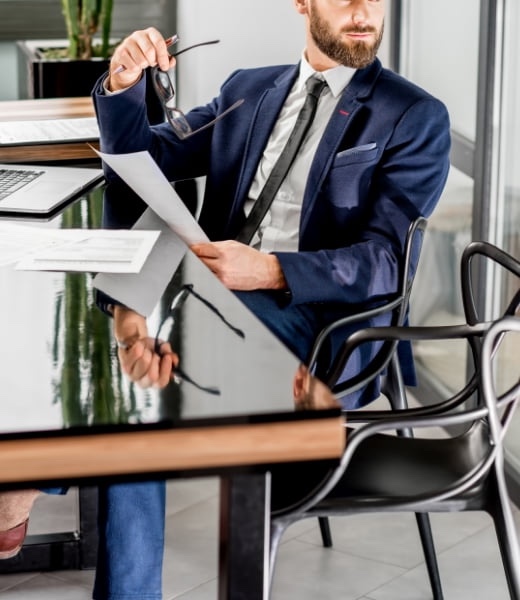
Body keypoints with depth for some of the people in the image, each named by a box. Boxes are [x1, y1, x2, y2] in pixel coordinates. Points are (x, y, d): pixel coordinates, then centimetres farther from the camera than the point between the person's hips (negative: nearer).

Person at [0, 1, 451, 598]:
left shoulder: (418, 118, 2)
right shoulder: (246, 90, 18)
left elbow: (383, 260, -9)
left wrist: (268, 270, -27)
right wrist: (122, 86, -6)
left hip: (320, 322, -5)